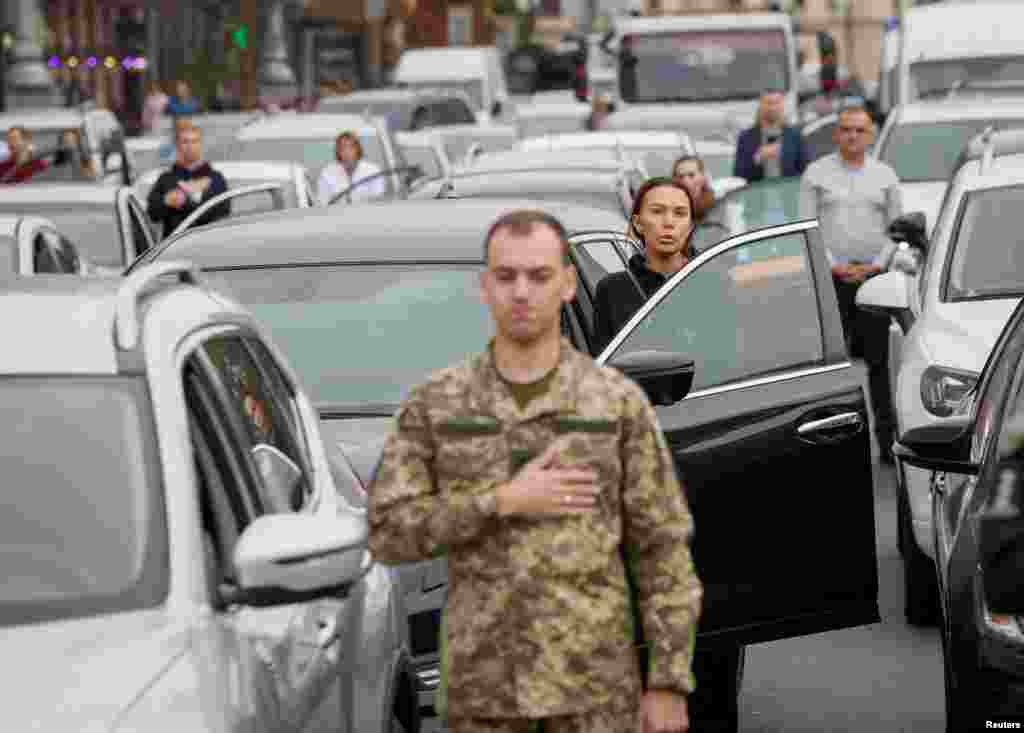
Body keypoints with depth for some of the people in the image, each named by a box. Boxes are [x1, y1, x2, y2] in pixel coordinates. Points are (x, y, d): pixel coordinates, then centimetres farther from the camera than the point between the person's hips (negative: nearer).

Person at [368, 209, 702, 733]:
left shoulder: (619, 401, -1)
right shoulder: (433, 405, 2)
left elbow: (662, 549, -1)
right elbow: (388, 533, -5)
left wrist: (669, 682, -6)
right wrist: (503, 502, -16)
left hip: (594, 676, -1)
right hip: (484, 680, 1)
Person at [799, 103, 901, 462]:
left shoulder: (885, 175, 11)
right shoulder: (817, 173, 6)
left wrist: (876, 265, -3)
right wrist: (832, 265, -8)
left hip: (874, 275, 1)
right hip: (830, 277, -1)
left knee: (878, 360, 1)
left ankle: (887, 438, 3)